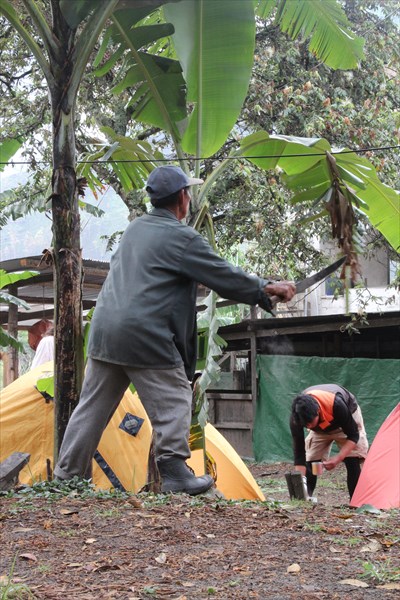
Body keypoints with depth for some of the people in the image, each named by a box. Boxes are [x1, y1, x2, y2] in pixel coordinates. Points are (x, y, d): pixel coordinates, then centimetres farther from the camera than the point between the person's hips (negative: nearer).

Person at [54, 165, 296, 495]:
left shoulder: (134, 229, 17)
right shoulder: (181, 237, -8)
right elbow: (224, 276, -4)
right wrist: (266, 288, 10)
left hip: (104, 332, 8)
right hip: (146, 336, -8)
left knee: (93, 406, 13)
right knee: (174, 403, 3)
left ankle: (68, 474, 18)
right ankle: (175, 474, 2)